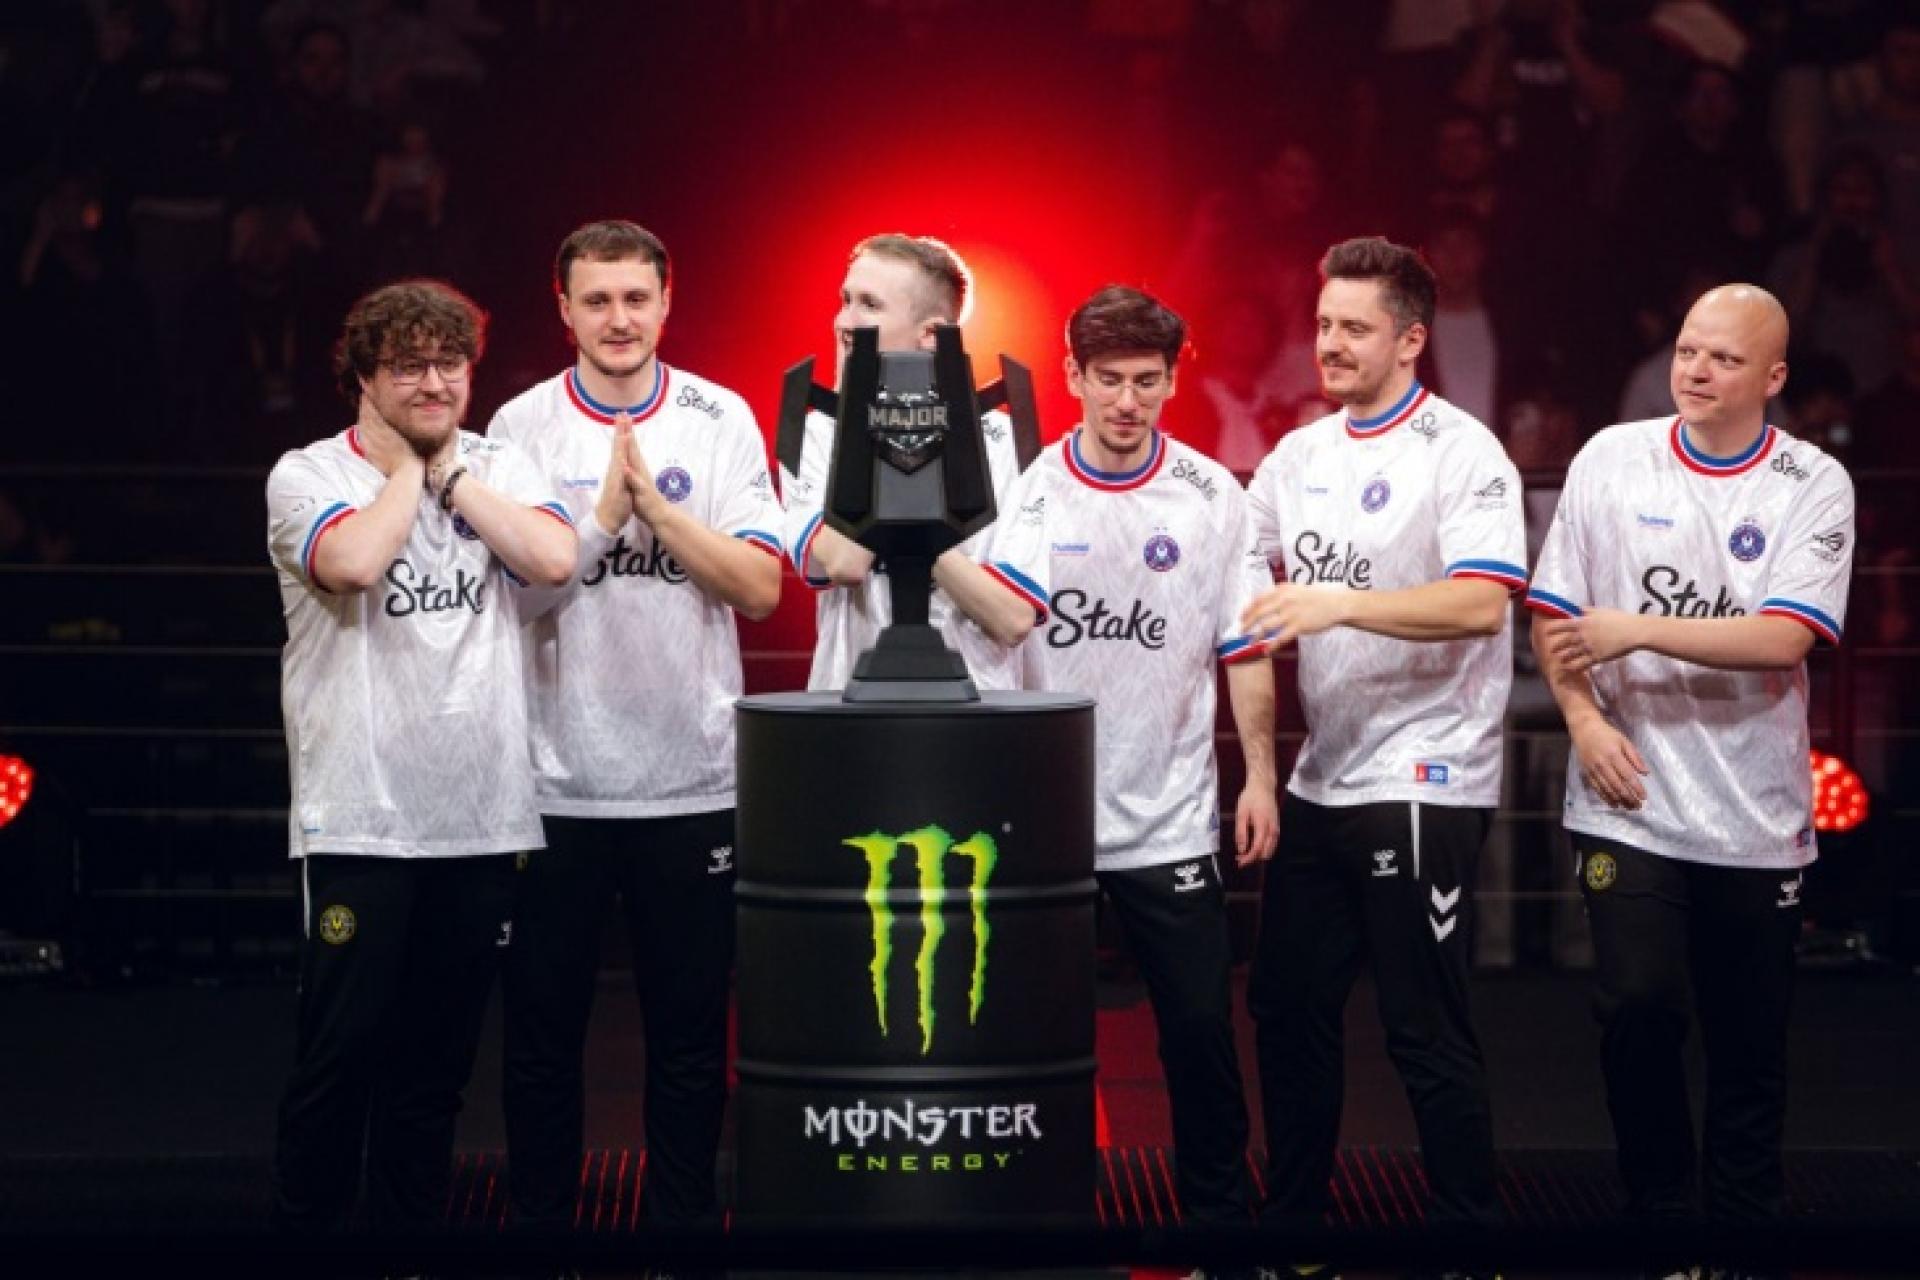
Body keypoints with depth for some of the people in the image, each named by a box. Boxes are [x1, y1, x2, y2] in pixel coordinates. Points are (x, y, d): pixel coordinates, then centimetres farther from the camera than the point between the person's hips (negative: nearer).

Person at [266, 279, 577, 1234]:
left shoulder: (500, 470, 10)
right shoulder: (308, 475, 0)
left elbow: (554, 559, -9)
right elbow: (354, 560, -21)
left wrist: (450, 474, -4)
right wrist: (409, 467, -5)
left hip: (479, 814, 4)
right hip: (359, 820, -4)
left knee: (436, 1059, 10)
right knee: (343, 1048, -5)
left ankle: (410, 1230, 19)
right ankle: (304, 1227, 6)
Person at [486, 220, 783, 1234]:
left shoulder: (721, 420, 2)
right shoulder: (520, 428, 0)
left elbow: (760, 589, -5)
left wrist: (655, 501, -14)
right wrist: (604, 513, -15)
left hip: (691, 780, 0)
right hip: (555, 780, 0)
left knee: (689, 1031, 7)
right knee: (543, 1030, 7)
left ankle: (681, 1217, 19)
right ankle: (538, 1216, 19)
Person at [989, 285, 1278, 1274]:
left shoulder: (1213, 497, -1)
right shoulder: (1025, 491, -2)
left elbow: (1244, 648, 3)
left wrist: (1259, 775, -2)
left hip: (1171, 816, 0)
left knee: (1200, 1030, 3)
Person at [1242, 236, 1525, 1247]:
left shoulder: (1461, 453, -10)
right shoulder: (1300, 455, 12)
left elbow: (1481, 603, -22)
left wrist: (1342, 603, -31)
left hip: (1424, 780, -8)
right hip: (1321, 777, 8)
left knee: (1427, 1031, -4)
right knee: (1286, 1006, 13)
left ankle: (1470, 1229, 7)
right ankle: (1291, 1215, 26)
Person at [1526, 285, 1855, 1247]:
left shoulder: (1814, 488, -3)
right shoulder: (1611, 460, 2)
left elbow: (1785, 637, -15)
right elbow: (1554, 614, 7)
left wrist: (1634, 632, -19)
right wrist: (1583, 717, -8)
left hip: (1756, 814, 0)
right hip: (1629, 802, 0)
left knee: (1751, 1041, 7)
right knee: (1639, 1006, -13)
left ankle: (1744, 1216, 23)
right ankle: (1658, 1203, 5)